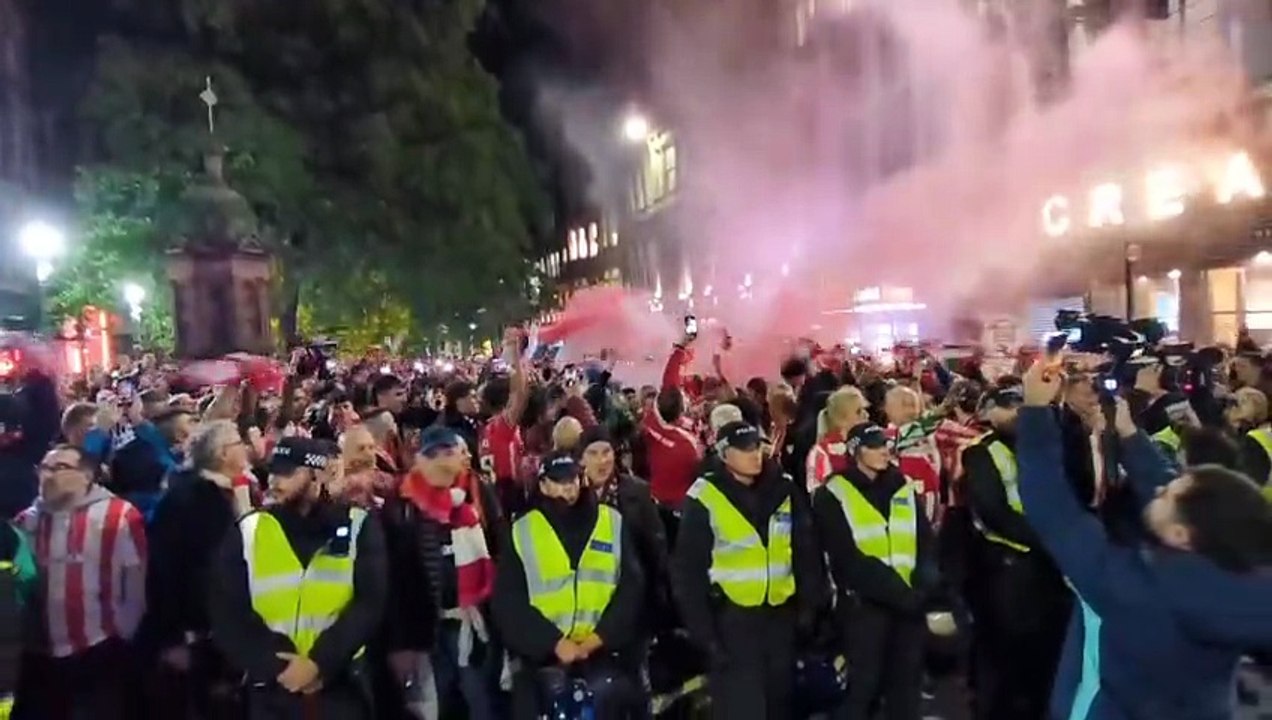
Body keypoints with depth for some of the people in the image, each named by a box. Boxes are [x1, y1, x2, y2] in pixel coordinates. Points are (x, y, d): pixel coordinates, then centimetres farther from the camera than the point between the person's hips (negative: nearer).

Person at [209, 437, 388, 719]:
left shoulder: (359, 527, -2)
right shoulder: (248, 532, 1)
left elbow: (369, 605, -7)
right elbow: (227, 614, -2)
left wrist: (320, 662, -17)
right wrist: (274, 665, -12)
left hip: (340, 688, -1)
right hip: (272, 692, 1)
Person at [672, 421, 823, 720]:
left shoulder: (785, 490, 1)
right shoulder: (704, 498, -13)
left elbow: (807, 553, 7)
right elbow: (689, 570, -10)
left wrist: (808, 604, 2)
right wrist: (703, 629, -11)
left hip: (781, 615, 5)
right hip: (732, 617, -5)